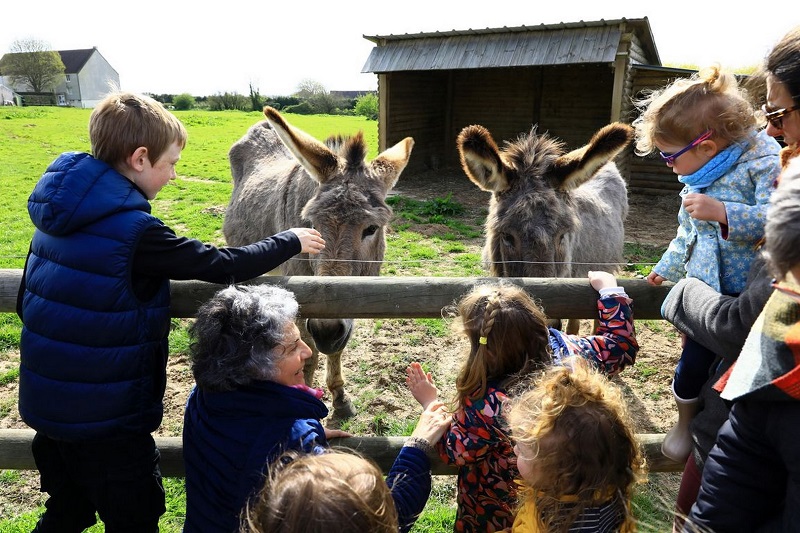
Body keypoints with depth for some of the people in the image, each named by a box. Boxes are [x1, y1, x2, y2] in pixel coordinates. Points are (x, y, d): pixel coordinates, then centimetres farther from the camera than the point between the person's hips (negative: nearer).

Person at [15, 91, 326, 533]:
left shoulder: (56, 216, 1)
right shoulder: (136, 232, -24)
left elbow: (26, 303, 10)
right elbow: (225, 266, -16)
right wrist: (291, 241, -3)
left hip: (45, 408, 8)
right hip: (106, 421, -8)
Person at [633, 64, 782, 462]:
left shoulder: (764, 161, -15)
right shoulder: (699, 178, 10)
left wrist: (723, 213, -35)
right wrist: (667, 267, 30)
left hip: (747, 291, -5)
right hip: (704, 288, 6)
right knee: (694, 359, 3)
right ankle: (686, 420, 27)